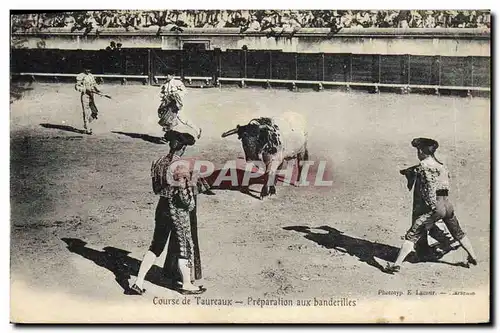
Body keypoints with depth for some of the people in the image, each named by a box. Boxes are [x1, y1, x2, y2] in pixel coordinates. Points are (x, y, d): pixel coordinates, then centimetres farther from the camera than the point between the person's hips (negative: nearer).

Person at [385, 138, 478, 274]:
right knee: (458, 233, 28)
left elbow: (431, 185, -17)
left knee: (412, 236, -4)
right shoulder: (441, 165, 15)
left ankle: (397, 264, -10)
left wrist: (433, 206, -19)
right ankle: (473, 257, 42)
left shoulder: (423, 165, -7)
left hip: (435, 206, -7)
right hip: (448, 205, 7)